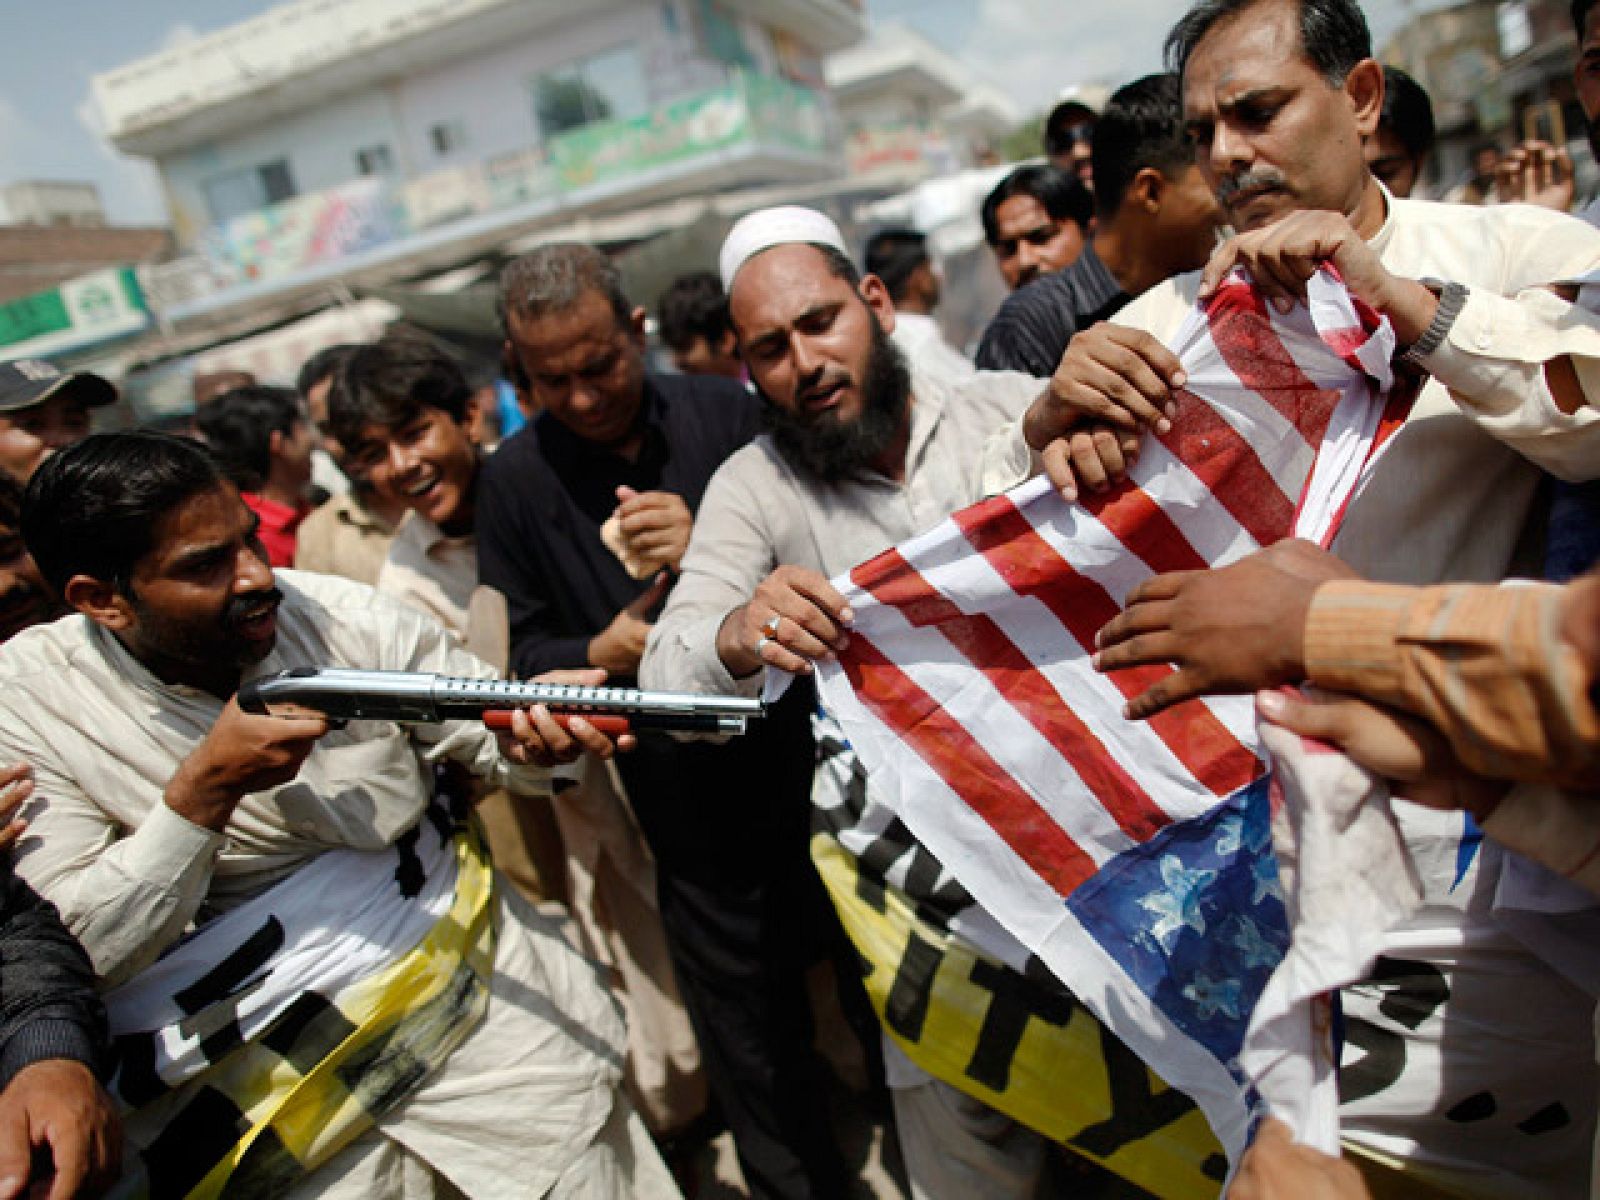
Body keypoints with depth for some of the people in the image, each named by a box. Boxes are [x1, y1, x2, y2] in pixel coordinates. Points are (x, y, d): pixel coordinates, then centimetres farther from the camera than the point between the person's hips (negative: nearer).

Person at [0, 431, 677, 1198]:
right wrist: (205, 790, -24)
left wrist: (532, 736, -25)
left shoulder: (338, 614, -6)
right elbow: (69, 952, -11)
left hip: (478, 983, 2)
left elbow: (496, 739, -1)